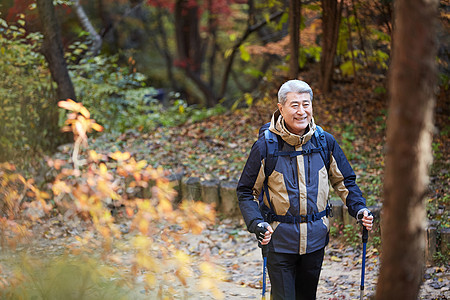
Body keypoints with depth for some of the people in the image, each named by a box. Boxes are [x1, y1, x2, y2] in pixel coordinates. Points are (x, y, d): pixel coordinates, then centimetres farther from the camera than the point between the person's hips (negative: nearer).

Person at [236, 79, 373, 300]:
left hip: (315, 239, 3)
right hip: (280, 240, -3)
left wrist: (359, 209, -4)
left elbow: (344, 181, 13)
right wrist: (257, 224, -19)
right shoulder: (265, 145, -10)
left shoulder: (325, 142, -1)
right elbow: (246, 192, -3)